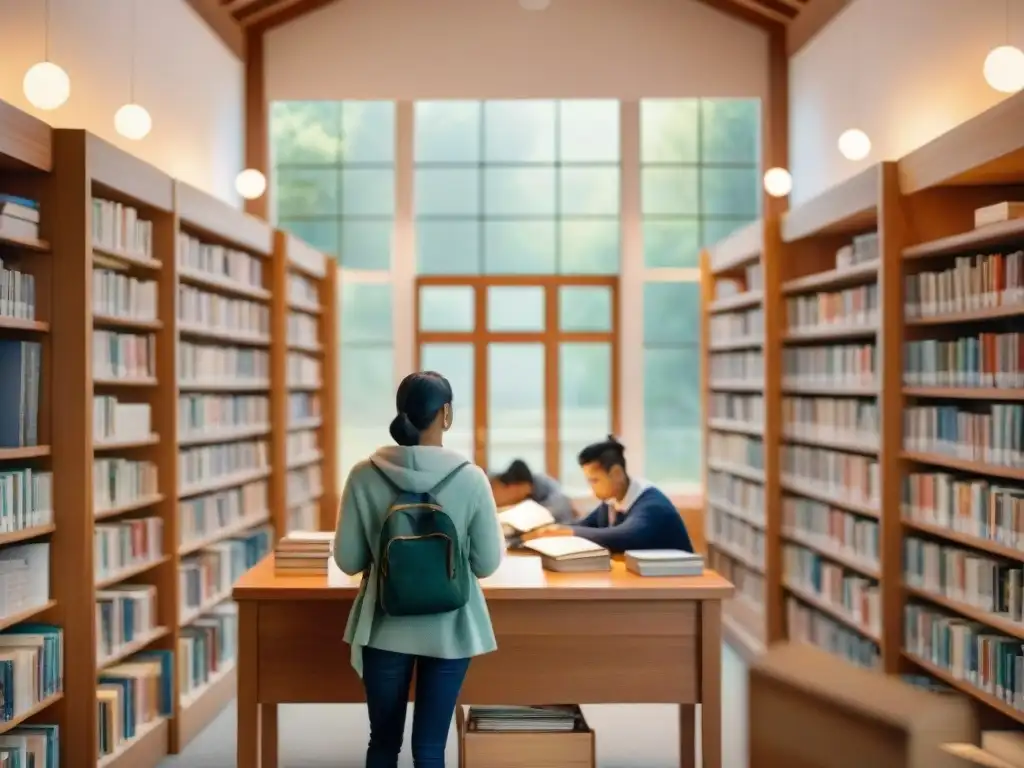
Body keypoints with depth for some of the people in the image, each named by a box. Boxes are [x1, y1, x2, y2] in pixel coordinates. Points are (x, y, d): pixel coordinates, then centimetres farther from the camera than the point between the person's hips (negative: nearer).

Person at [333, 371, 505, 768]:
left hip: (386, 627, 1)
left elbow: (347, 560, -3)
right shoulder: (470, 478, -13)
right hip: (449, 629, -1)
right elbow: (487, 563, -6)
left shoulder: (364, 475, -9)